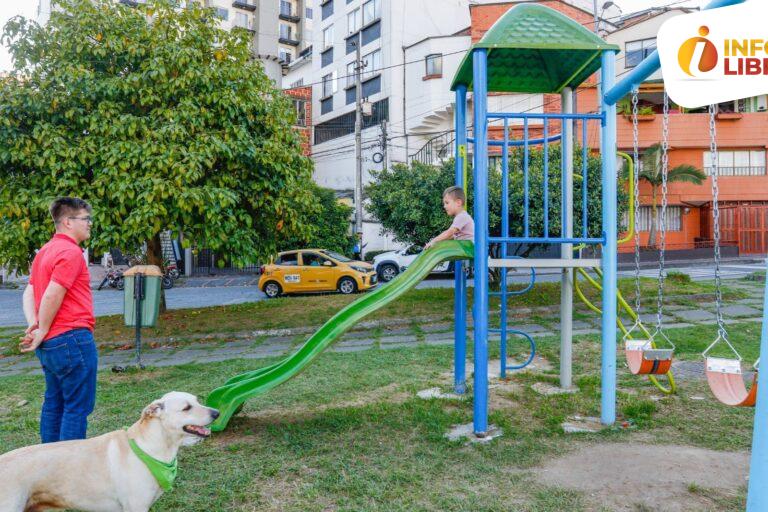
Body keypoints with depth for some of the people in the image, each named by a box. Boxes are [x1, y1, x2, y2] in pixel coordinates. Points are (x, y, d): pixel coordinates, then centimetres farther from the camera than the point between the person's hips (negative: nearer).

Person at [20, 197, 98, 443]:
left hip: (51, 341, 10)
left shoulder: (45, 251, 16)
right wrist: (41, 333, -9)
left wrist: (34, 325, 0)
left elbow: (29, 293, 13)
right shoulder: (71, 251, -15)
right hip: (72, 338, -10)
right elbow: (52, 296, -21)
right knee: (77, 407, -1)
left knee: (54, 403, 17)